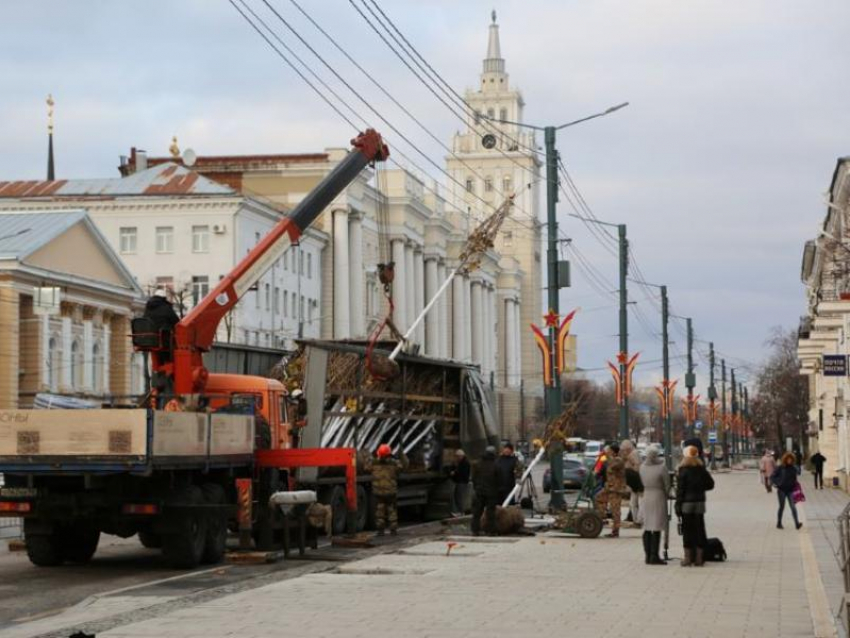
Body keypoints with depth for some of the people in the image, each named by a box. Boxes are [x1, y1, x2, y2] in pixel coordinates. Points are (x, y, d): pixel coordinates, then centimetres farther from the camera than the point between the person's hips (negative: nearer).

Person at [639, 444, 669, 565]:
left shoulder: (642, 467, 2)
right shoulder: (661, 468, -14)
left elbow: (643, 482, 9)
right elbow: (667, 485, -6)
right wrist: (666, 494, 10)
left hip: (646, 497, 6)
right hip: (659, 497, -6)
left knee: (647, 528, 11)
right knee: (657, 528, -4)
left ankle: (648, 555, 14)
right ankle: (654, 556, -5)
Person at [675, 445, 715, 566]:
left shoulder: (683, 470, -9)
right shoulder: (702, 470, 3)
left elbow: (680, 489, -10)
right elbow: (710, 484, 8)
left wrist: (678, 506, -7)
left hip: (687, 503, -4)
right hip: (699, 503, 4)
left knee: (687, 530, 2)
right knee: (699, 529, 8)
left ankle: (688, 557, 3)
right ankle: (699, 557, 9)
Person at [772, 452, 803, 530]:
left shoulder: (794, 468, 1)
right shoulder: (780, 468, -6)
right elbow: (772, 477, -1)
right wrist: (777, 483, -13)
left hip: (790, 490, 2)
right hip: (782, 490, -2)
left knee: (793, 507, -7)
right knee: (782, 507, 6)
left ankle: (797, 523, -13)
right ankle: (779, 523, 19)